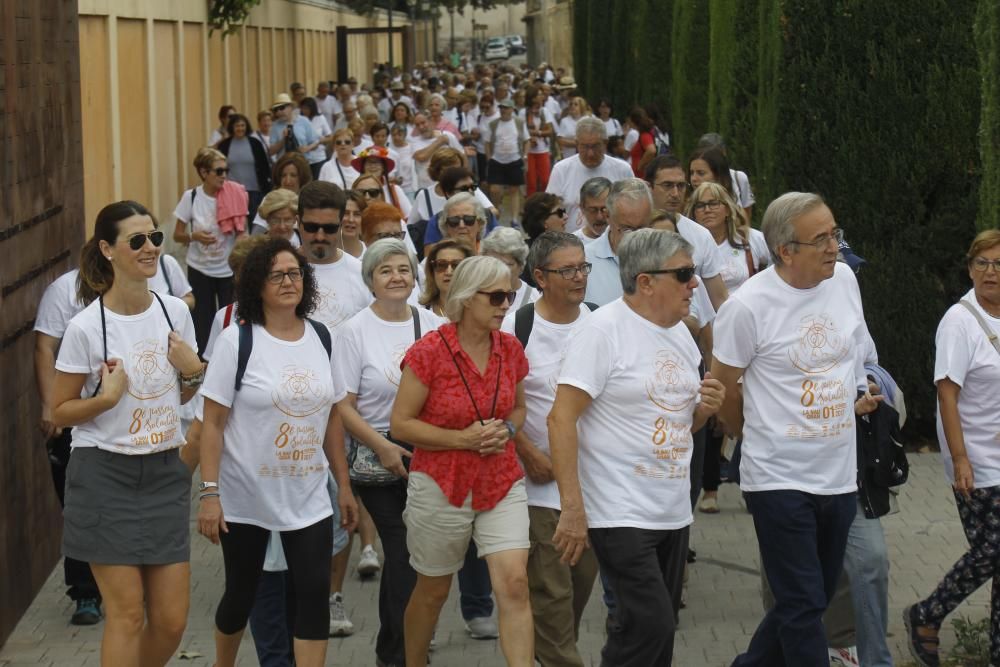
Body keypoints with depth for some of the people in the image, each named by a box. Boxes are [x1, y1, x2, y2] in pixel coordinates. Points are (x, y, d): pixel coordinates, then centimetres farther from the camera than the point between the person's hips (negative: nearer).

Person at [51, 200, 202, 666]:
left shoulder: (175, 312, 3)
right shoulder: (86, 327, -12)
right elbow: (60, 412, -4)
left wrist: (194, 370, -5)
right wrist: (107, 397, -21)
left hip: (165, 473, 5)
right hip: (105, 474, -4)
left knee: (171, 620, 3)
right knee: (128, 614, -6)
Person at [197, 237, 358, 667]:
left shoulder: (321, 338, 4)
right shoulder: (237, 341, -9)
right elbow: (213, 422, -9)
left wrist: (344, 485, 11)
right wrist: (209, 493, -15)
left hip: (308, 497, 3)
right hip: (245, 497, -3)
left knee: (314, 591, -7)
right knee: (241, 594, 11)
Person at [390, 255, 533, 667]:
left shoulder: (510, 349, 0)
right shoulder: (429, 351, -14)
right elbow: (400, 424, -11)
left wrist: (507, 430, -6)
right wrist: (462, 438, -19)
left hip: (502, 484, 3)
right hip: (441, 487, -3)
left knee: (514, 586, -12)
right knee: (432, 591, 14)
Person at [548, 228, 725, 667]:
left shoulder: (679, 333, 13)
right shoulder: (604, 329, -12)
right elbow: (561, 418, -17)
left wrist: (704, 409, 0)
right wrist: (572, 509, -21)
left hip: (674, 513, 8)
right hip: (621, 514, -8)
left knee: (658, 630, 10)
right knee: (651, 626, -15)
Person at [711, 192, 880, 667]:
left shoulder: (844, 280, 1)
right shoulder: (748, 306, -16)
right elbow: (722, 388, -3)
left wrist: (859, 395, 12)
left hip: (840, 475, 6)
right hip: (779, 480, -6)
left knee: (817, 596, 17)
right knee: (803, 608, -5)